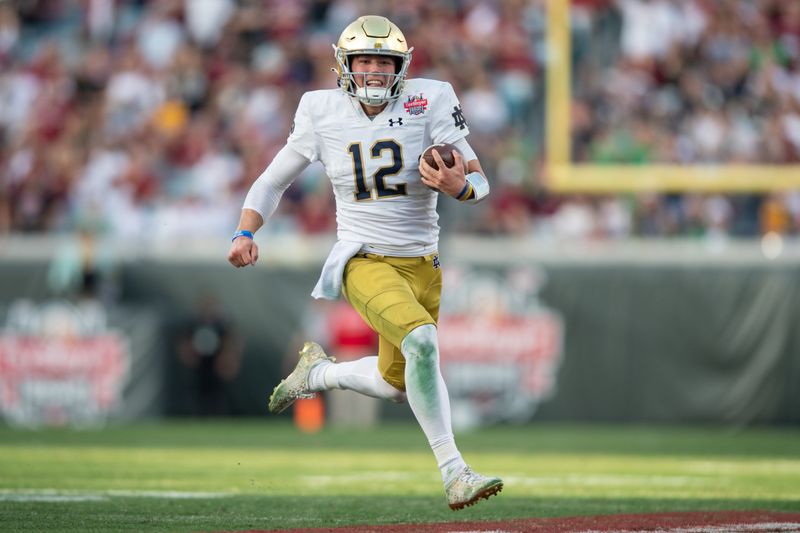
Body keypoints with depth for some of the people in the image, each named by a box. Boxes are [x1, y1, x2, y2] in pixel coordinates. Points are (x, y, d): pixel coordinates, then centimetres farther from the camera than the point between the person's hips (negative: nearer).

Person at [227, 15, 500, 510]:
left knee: (397, 384, 15)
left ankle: (318, 372, 45)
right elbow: (275, 179, 6)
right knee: (421, 340, -30)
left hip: (421, 264, 3)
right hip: (365, 262, -3)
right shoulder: (323, 113, -5)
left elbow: (480, 182, -10)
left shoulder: (429, 102, -7)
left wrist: (459, 185, -34)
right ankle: (453, 473, -26)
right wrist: (245, 233, -10)